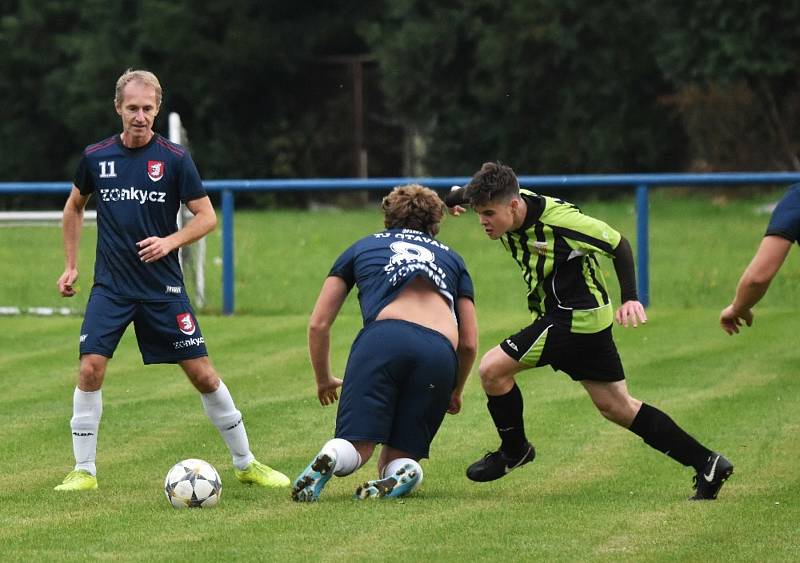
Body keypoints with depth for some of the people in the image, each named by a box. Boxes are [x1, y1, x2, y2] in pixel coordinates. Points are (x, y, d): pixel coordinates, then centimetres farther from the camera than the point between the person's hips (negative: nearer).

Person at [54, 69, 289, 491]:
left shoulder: (175, 159, -6)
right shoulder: (96, 157, 1)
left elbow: (207, 217, -2)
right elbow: (75, 206, 19)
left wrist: (171, 241, -19)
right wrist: (70, 265, 15)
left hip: (163, 286, -1)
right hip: (110, 286, 1)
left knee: (202, 374, -1)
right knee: (90, 369, -13)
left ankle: (246, 464, 13)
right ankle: (83, 471, -1)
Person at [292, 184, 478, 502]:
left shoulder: (363, 247, 31)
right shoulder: (451, 258, 34)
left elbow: (318, 324, 28)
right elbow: (469, 343, 29)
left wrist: (323, 380, 44)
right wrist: (455, 392, 47)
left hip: (384, 336, -1)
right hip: (441, 352, 1)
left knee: (355, 447, -4)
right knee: (398, 459, 11)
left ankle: (329, 459, -40)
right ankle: (401, 474, -25)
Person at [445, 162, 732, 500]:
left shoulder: (559, 221, -26)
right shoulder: (508, 205, -6)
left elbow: (618, 245, -13)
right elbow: (474, 194, 17)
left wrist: (630, 299, -15)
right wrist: (453, 199, -4)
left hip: (574, 318, -9)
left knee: (492, 369, -12)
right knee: (617, 407, 14)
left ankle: (513, 451, 10)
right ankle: (706, 464, 17)